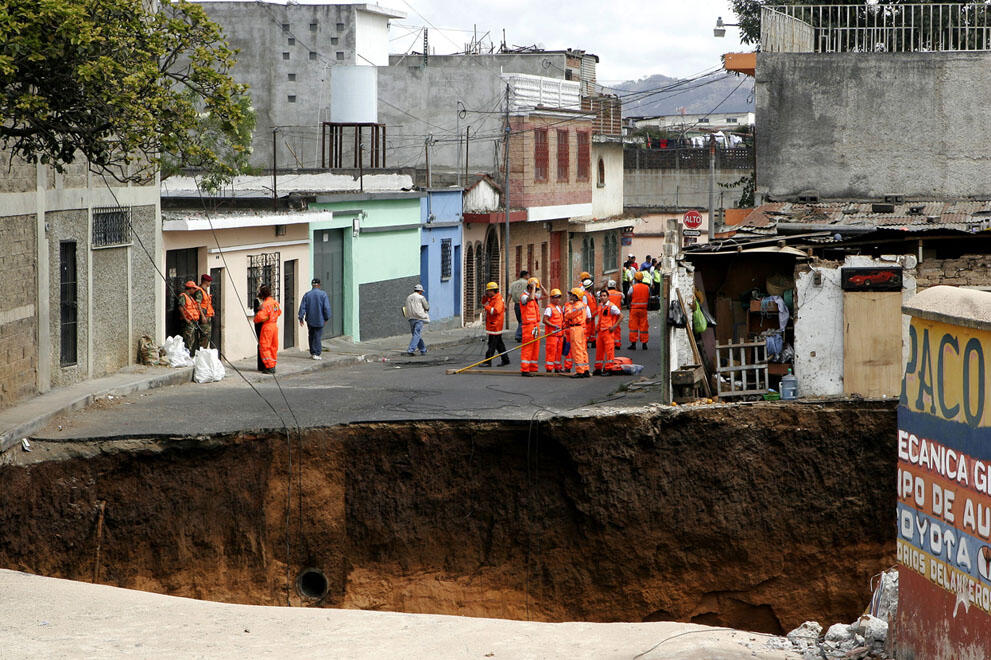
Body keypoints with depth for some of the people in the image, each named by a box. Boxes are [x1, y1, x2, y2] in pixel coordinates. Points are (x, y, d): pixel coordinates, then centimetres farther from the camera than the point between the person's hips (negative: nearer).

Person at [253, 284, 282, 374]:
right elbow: (279, 312, 21)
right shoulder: (276, 302, 5)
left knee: (264, 347, -1)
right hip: (275, 325, 8)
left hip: (267, 327, -8)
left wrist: (255, 319, -3)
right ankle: (273, 366, 20)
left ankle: (269, 367, -5)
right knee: (273, 346, 14)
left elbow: (260, 316, -23)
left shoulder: (265, 304, -19)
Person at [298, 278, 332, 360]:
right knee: (318, 337, 0)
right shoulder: (323, 294, -7)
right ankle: (317, 354, -2)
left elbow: (302, 307, -2)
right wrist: (326, 318, 2)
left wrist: (301, 318, 1)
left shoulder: (307, 295, 2)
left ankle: (312, 353, 18)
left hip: (310, 320, 3)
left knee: (311, 337, 14)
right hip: (319, 319, -3)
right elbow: (327, 307, -8)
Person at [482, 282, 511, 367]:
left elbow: (496, 311, -29)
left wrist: (487, 307, -18)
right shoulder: (491, 298, 14)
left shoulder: (499, 299, -17)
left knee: (492, 344, -8)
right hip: (492, 324, 10)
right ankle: (505, 359, 21)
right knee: (499, 343, 15)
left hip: (495, 325, -10)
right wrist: (485, 296, 9)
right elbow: (484, 304, 26)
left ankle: (488, 362, -8)